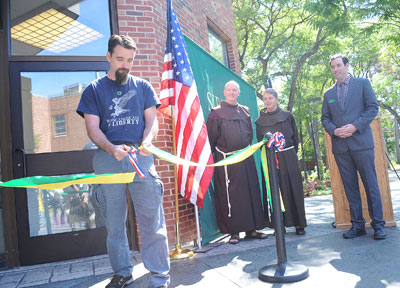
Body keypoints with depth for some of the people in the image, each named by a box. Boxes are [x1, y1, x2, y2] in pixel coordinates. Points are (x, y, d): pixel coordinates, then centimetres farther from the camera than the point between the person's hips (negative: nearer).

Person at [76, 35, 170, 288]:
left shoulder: (142, 86, 14)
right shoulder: (94, 90, 12)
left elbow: (152, 120, 8)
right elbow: (93, 128, 3)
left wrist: (146, 142, -15)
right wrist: (112, 149, -17)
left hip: (141, 157, 0)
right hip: (108, 159, 1)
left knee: (152, 219, -5)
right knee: (114, 221, 9)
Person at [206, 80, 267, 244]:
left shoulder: (244, 111, 16)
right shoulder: (216, 112, 3)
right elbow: (211, 137, -1)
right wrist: (216, 155, -4)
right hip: (226, 160, -4)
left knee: (250, 192, 6)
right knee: (229, 196, -2)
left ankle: (251, 228, 17)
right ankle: (234, 232, 7)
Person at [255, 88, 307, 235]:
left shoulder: (287, 116, 7)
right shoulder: (260, 121, 9)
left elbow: (295, 137, 8)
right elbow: (260, 141, 11)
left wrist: (292, 153, 3)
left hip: (288, 158, 0)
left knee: (293, 189, 1)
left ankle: (299, 224, 10)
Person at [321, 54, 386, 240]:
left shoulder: (362, 83, 7)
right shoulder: (328, 94, 16)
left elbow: (373, 107, 0)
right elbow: (325, 118, 14)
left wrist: (355, 126, -13)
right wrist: (334, 130, -6)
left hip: (361, 142, -3)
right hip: (340, 146, 3)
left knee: (371, 184, -1)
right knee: (350, 187, 6)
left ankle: (378, 224, 10)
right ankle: (357, 225, 14)